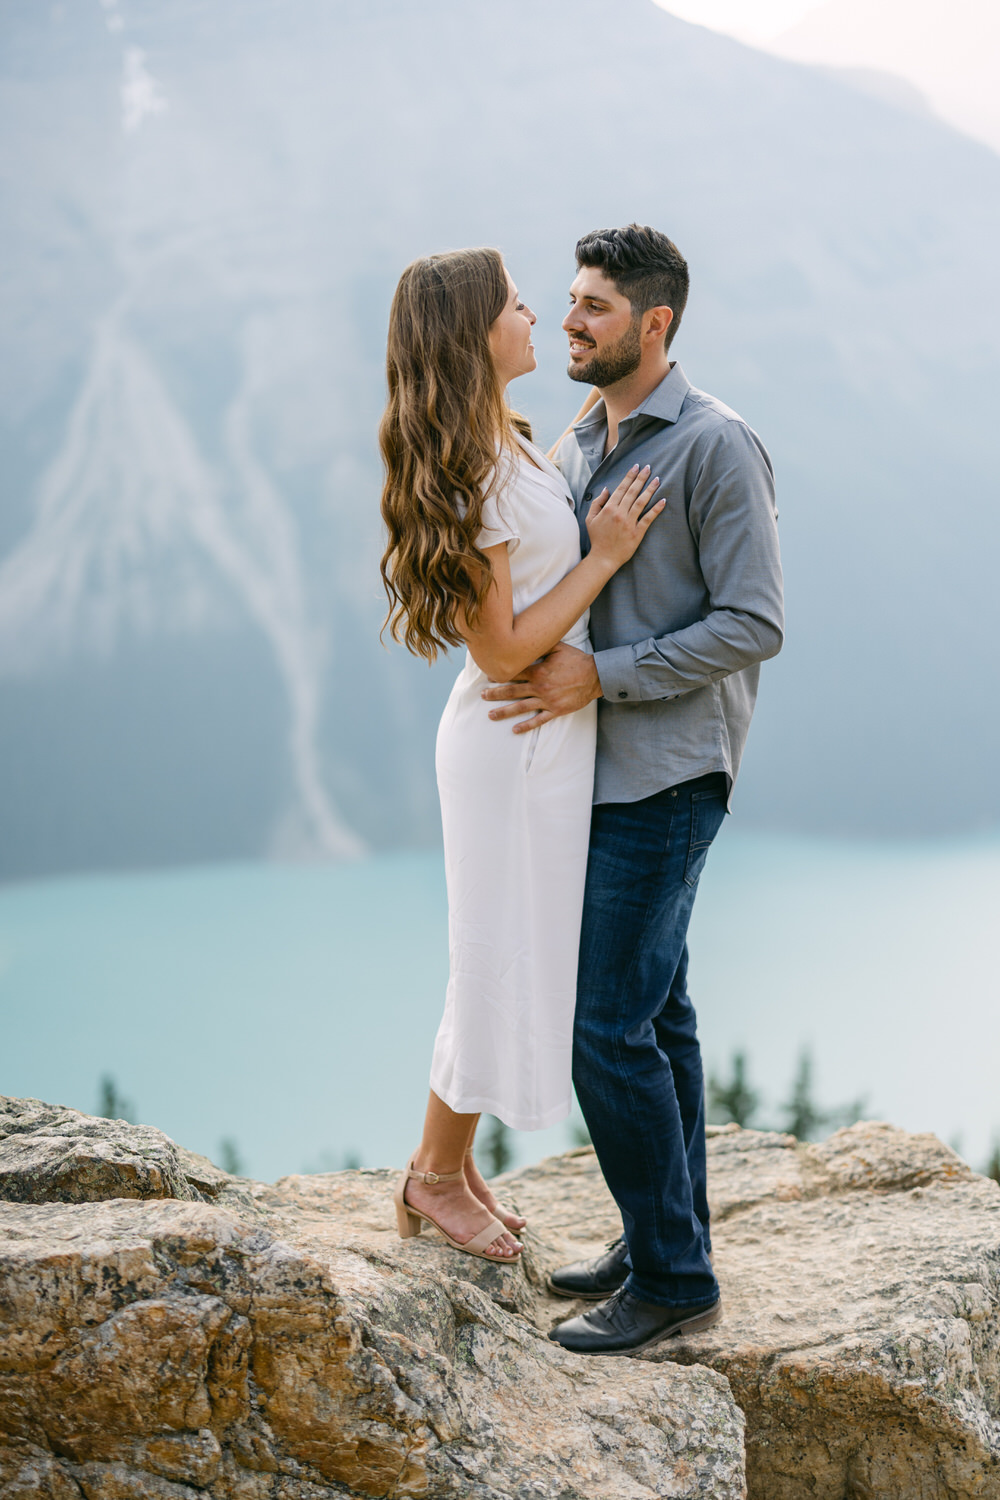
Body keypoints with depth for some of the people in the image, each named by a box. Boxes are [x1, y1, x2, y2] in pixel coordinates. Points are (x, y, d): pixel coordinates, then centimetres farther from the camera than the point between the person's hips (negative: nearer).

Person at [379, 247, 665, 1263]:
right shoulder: (468, 474, -22)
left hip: (552, 736, 10)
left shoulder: (505, 443, 8)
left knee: (516, 961, 18)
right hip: (514, 746, -10)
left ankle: (452, 1165, 31)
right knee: (503, 963, 3)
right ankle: (437, 1177, 21)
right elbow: (501, 649, -22)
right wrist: (604, 556, -18)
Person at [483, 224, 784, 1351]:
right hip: (603, 768, 9)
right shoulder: (577, 445, 13)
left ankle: (671, 1279, 2)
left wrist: (600, 675, -21)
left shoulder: (717, 446, -14)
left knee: (608, 1028, -9)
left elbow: (753, 625, -18)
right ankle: (668, 1240, 23)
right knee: (656, 1014, 14)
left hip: (667, 779, -9)